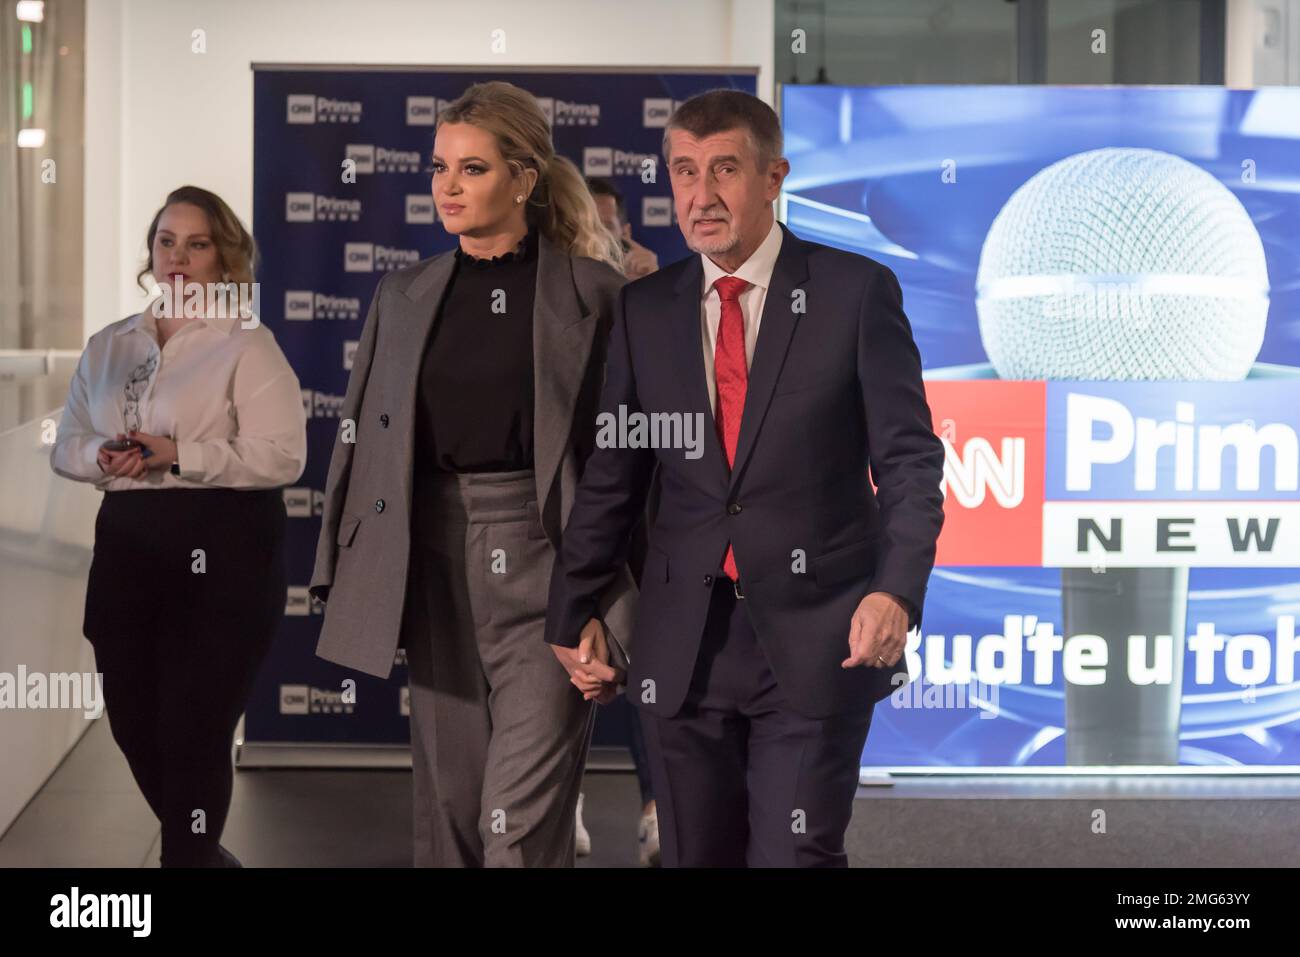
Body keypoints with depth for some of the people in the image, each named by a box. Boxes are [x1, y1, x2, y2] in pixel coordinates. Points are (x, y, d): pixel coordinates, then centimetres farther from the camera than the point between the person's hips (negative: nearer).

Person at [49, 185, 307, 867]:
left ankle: (189, 855, 13)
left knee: (192, 731, -3)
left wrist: (177, 457, -20)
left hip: (222, 553, -6)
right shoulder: (107, 347, 14)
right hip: (128, 547, 6)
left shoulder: (246, 345, -5)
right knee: (133, 723, 13)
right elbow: (65, 445, 15)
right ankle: (203, 851, 34)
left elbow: (283, 454, -14)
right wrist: (101, 456, -8)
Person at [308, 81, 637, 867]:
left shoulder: (594, 295, -3)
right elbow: (362, 440, 13)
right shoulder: (405, 298, 10)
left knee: (522, 826, -9)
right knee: (448, 816, 10)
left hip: (544, 574, -4)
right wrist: (345, 582, 8)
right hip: (438, 577, 5)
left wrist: (609, 613, -13)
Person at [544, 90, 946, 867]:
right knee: (697, 856, 10)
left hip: (816, 640, -3)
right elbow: (611, 479, 12)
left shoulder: (856, 292, -2)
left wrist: (897, 590, -18)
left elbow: (910, 459, -4)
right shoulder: (645, 310, 8)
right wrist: (572, 622, 13)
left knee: (795, 856, -6)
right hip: (683, 648, 4)